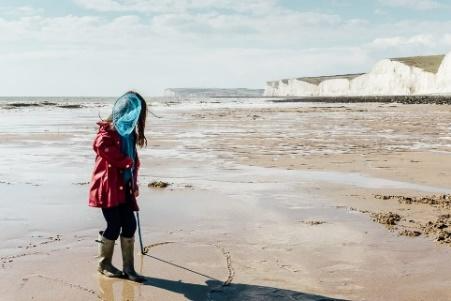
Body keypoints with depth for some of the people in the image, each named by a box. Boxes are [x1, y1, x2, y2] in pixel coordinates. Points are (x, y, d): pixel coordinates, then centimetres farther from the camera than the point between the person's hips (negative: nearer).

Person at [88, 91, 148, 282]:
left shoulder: (129, 132, 16)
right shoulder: (107, 131, -10)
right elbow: (101, 146, -32)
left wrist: (134, 184, 17)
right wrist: (127, 161, -22)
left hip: (125, 187, 7)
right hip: (108, 186, -7)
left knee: (129, 225, 2)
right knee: (114, 226, -3)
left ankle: (128, 268, 10)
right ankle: (104, 264, 17)